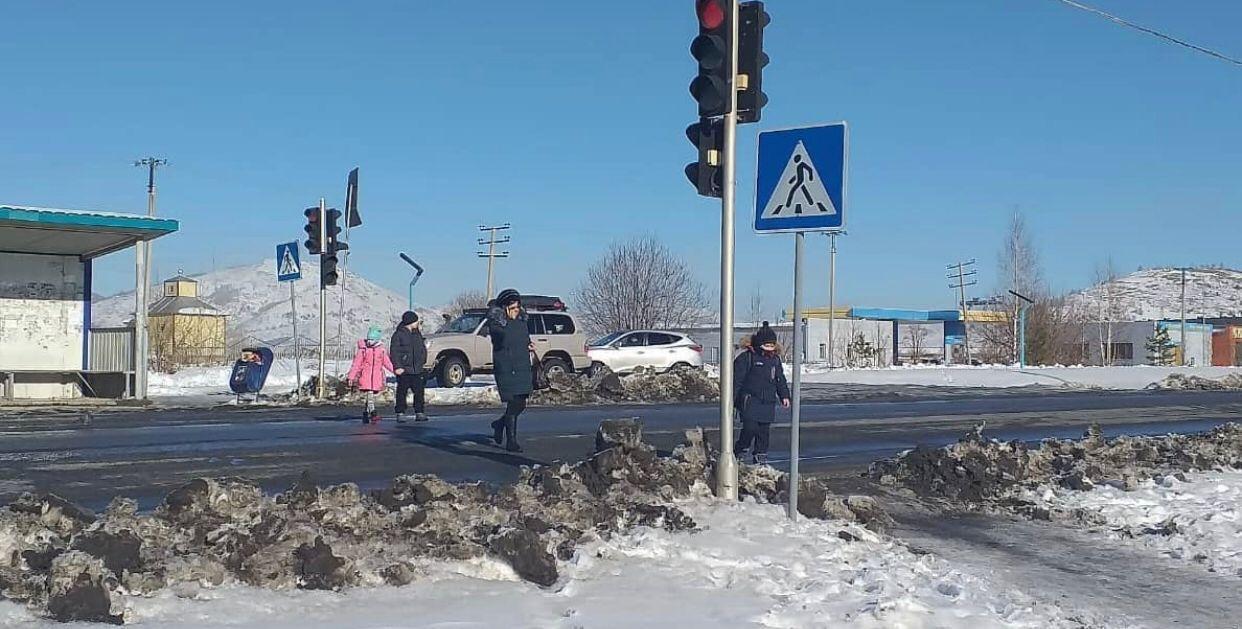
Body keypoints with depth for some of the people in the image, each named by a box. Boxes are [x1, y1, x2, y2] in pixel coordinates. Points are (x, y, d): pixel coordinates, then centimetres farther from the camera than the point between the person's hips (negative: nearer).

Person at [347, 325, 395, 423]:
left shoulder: (382, 350, 6)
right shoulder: (363, 349, -1)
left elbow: (387, 363, 14)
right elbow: (356, 364, 0)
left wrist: (395, 371, 4)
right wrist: (351, 377, -1)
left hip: (377, 377, 3)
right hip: (365, 376, -3)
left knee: (370, 395, 8)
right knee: (370, 394, -16)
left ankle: (365, 413, 22)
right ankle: (373, 413, -21)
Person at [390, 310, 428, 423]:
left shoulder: (417, 333, 13)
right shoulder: (398, 335, -5)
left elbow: (422, 349, 22)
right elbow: (394, 352, -9)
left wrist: (423, 362, 14)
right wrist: (397, 367, -16)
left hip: (417, 370, 5)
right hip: (404, 370, -5)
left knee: (419, 392, 3)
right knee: (402, 393, -1)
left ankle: (419, 413, 9)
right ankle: (400, 414, 4)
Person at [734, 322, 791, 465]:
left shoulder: (775, 359, 13)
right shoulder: (746, 357, -6)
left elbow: (780, 379, 23)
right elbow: (737, 379, -6)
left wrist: (784, 395, 13)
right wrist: (732, 398, -8)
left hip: (768, 402, 6)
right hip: (750, 400, -6)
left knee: (764, 431, 6)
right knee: (750, 427, -16)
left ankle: (760, 457, 15)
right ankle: (739, 450, 5)